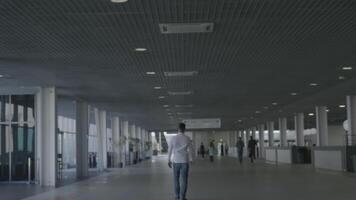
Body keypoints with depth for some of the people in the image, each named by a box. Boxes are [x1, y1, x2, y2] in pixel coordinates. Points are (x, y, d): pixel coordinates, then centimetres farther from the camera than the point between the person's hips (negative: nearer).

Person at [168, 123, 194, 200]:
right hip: (185, 162, -1)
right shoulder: (187, 139, -6)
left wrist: (169, 160, 11)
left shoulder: (173, 138, -5)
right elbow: (190, 150, -2)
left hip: (176, 162, 1)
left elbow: (169, 150, 0)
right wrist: (191, 159, 16)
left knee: (176, 179, 14)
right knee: (184, 180, 3)